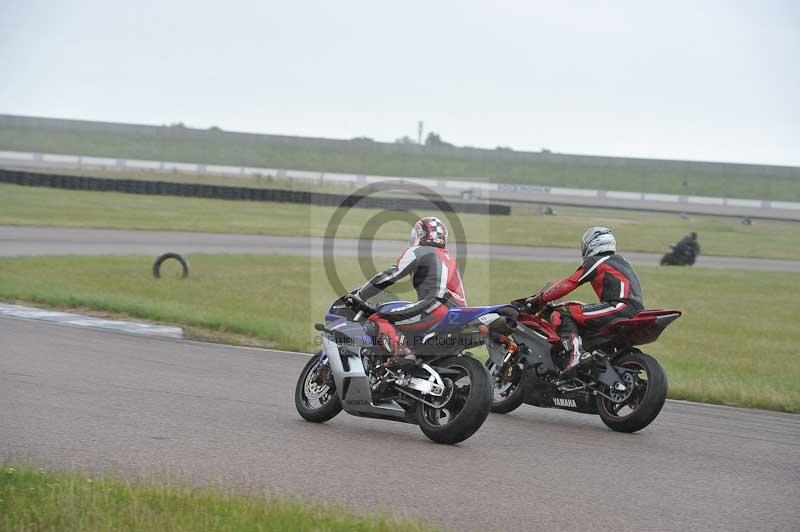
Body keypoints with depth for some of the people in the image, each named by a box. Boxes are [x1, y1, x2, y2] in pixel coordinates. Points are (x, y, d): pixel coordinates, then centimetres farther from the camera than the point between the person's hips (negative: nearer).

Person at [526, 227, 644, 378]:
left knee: (560, 315, -12)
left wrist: (539, 299, 6)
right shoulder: (620, 261, 29)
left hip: (619, 307, -9)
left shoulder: (594, 262, 4)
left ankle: (577, 353, -35)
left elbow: (569, 284, 0)